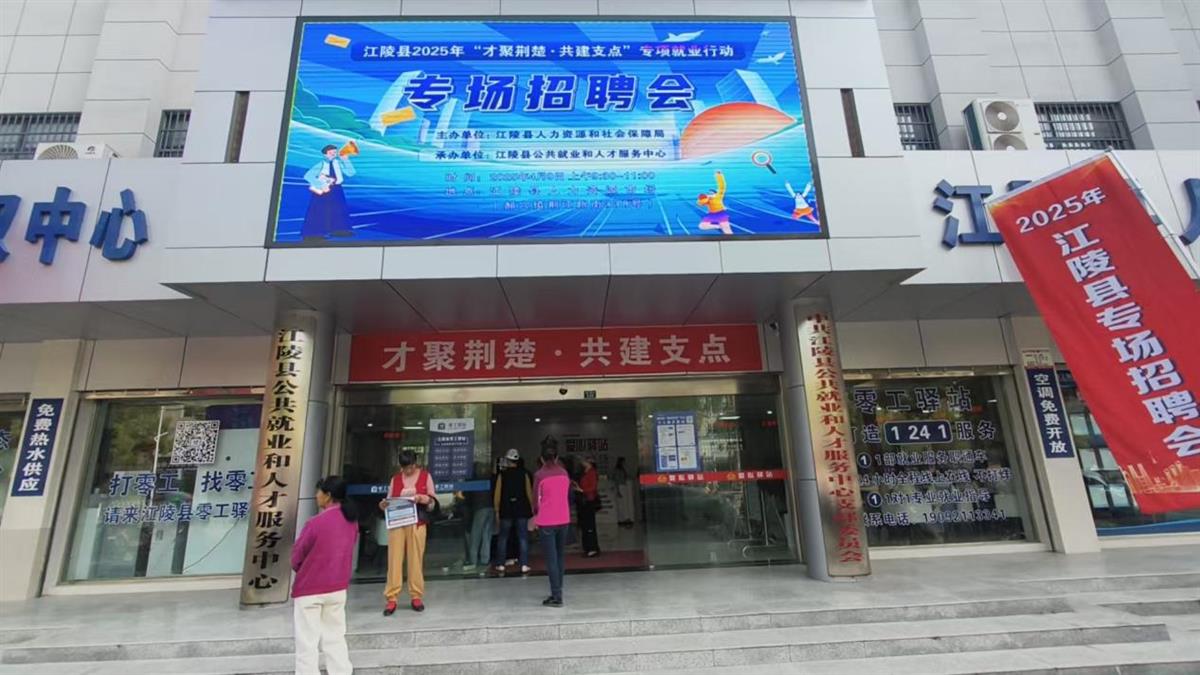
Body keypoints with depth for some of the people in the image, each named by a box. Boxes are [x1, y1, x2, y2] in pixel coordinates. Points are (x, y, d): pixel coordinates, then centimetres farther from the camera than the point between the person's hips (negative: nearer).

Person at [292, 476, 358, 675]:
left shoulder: (316, 523, -21)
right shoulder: (351, 521, -2)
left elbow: (296, 557, -7)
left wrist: (302, 570, 13)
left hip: (309, 590, -5)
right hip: (338, 588, 6)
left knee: (307, 643, 8)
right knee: (335, 638, 16)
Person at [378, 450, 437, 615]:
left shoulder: (426, 476, 4)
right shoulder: (395, 478, 8)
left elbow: (433, 503, 5)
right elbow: (390, 501, 10)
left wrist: (424, 499, -16)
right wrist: (383, 505, -11)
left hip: (417, 524, -1)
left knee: (416, 560, 1)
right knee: (394, 559, -2)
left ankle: (416, 597, 10)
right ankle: (391, 598, 3)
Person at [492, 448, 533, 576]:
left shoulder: (502, 474, -3)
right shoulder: (524, 474, -2)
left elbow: (497, 494, -3)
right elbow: (529, 492, -2)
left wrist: (497, 511, 4)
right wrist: (532, 508, 6)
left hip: (506, 510, 0)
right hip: (522, 510, 0)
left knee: (503, 538, 13)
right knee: (523, 538, 5)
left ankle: (500, 565, 15)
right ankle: (524, 565, 2)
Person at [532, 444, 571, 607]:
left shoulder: (539, 475, -10)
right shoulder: (564, 472, 2)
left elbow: (536, 499, -5)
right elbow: (568, 495, 8)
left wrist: (536, 514, 13)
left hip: (547, 521, -4)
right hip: (563, 519, 5)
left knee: (551, 558, -1)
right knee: (560, 555, 16)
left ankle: (556, 596, -2)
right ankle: (558, 590, 25)